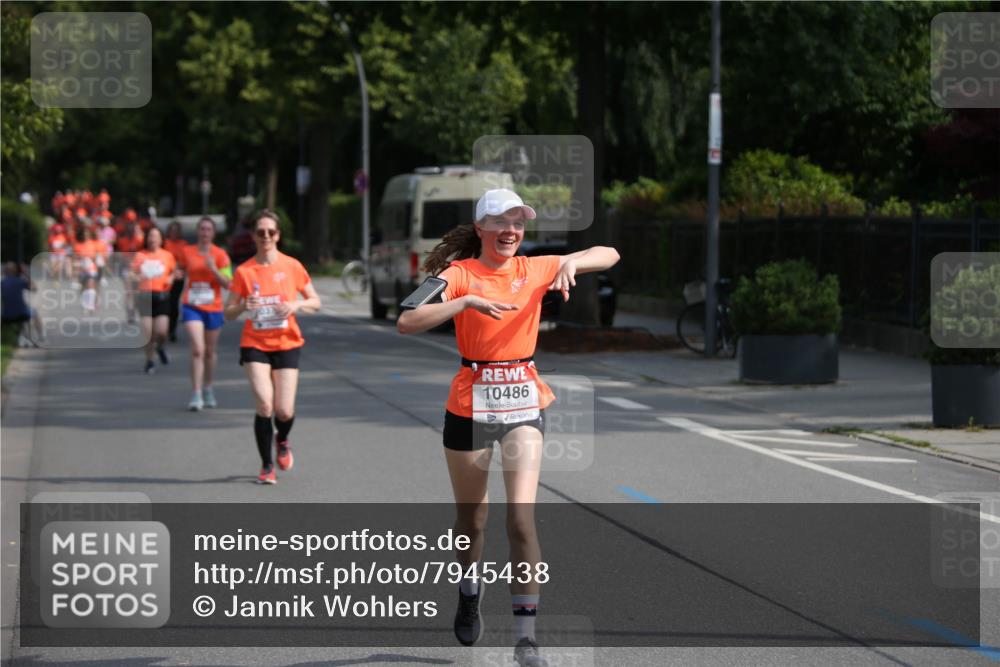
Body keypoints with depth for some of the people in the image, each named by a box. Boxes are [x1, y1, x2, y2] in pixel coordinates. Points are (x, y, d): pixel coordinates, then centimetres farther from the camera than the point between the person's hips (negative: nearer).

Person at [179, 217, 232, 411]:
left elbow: (227, 284, -7)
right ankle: (196, 395, -16)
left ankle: (208, 389, 34)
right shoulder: (187, 252, 2)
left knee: (209, 351, 13)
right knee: (197, 350, -16)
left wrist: (213, 269, -18)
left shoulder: (220, 255, -3)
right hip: (192, 306, -1)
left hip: (213, 308, 1)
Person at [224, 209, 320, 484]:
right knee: (264, 405, -16)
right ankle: (266, 466, 1)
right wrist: (244, 305, -20)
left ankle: (282, 440, 32)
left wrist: (297, 305, -13)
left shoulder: (292, 266, 0)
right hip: (255, 345, 0)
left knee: (284, 411, -5)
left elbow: (315, 302, 8)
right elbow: (229, 313, 2)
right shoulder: (244, 271, -1)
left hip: (286, 345, 1)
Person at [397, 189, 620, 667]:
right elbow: (407, 322, -20)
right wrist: (467, 302, -30)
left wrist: (572, 264, -13)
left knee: (522, 518, -12)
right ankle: (469, 593, 45)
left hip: (524, 405, 1)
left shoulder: (534, 270, 4)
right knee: (471, 519, 14)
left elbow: (609, 255, 8)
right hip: (471, 406, -1)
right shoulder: (460, 274, -6)